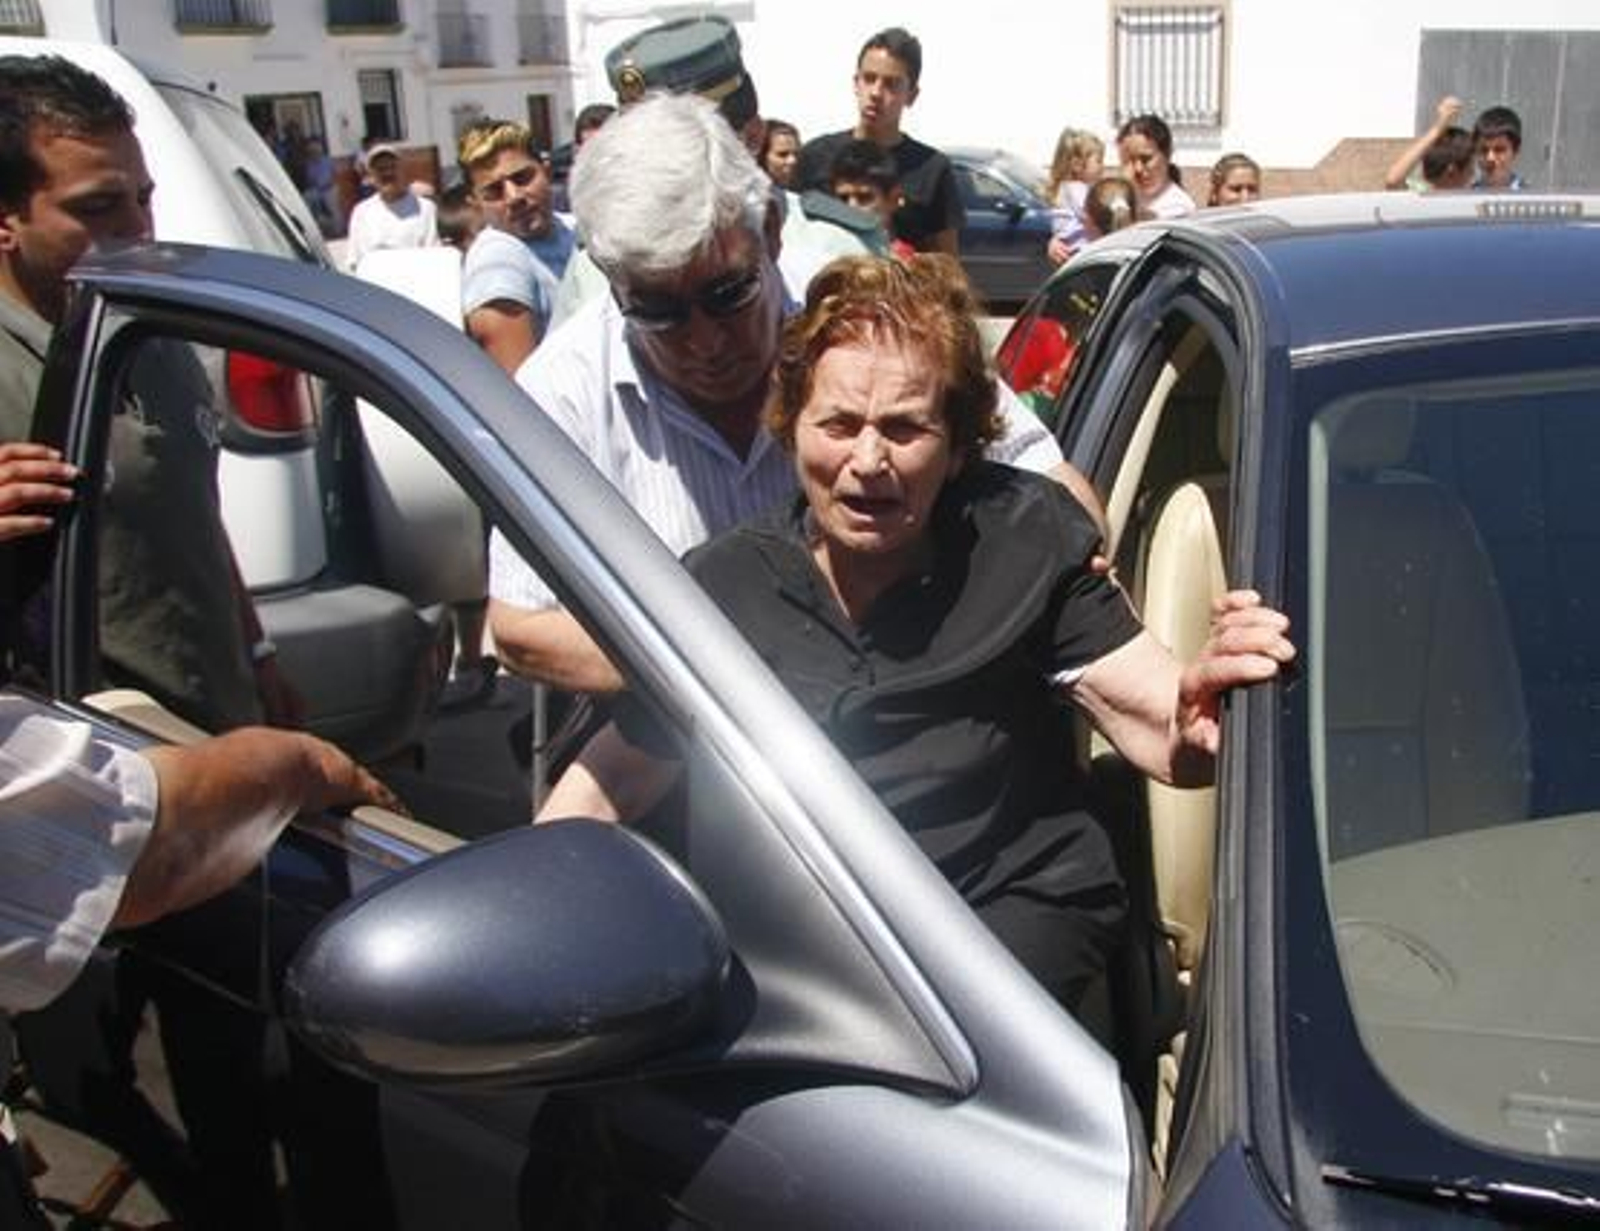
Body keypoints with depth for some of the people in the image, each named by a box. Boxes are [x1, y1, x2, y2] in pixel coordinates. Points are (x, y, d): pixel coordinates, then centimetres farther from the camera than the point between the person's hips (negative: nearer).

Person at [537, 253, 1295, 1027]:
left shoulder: (1024, 542, -5)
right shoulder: (724, 585, -1)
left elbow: (1157, 729, -11)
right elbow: (614, 779, 7)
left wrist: (1195, 723, -35)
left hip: (1021, 911, -2)